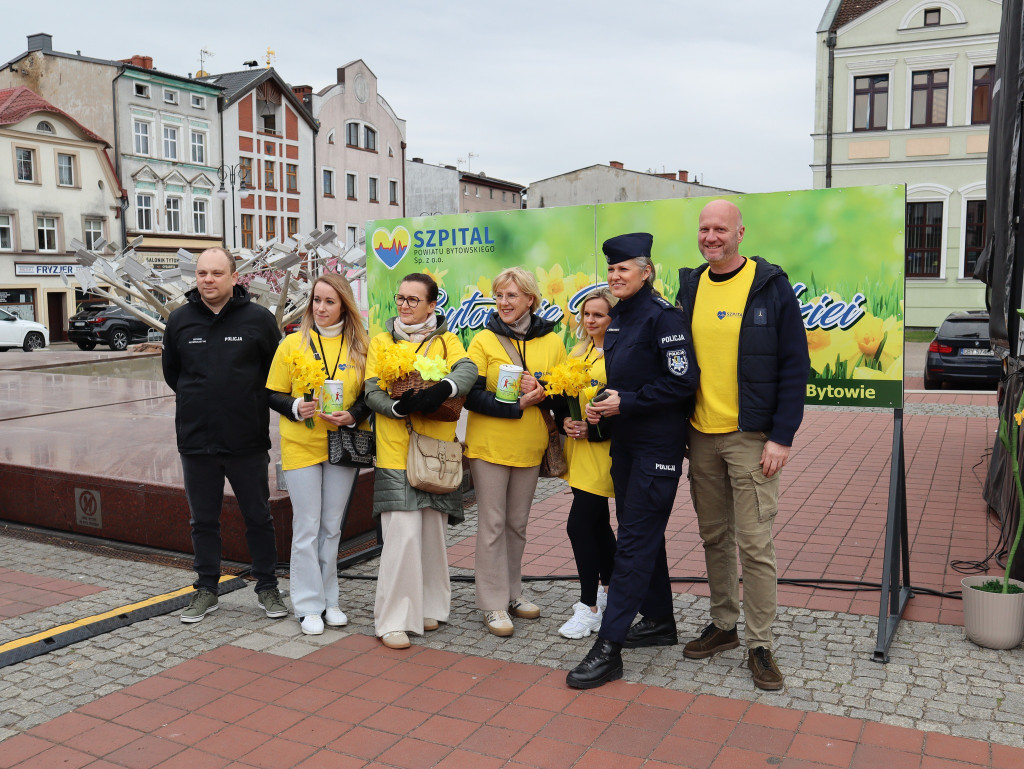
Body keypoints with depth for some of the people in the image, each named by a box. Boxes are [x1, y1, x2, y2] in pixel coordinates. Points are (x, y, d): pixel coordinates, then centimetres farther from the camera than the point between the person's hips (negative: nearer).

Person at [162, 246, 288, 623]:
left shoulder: (259, 319, -4)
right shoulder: (180, 320, 3)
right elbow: (171, 373, 16)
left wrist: (252, 403, 3)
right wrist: (201, 401, 10)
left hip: (248, 441, -2)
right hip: (196, 440, 2)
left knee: (259, 518, 9)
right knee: (203, 521, 12)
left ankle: (267, 588, 22)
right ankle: (206, 589, 26)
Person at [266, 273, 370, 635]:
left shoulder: (359, 346, 4)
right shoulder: (293, 343, 0)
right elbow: (274, 395, 2)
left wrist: (352, 416, -12)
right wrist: (296, 408, -17)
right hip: (301, 446, -2)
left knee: (332, 526, 12)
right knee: (307, 527, 2)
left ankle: (329, 599, 24)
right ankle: (309, 605, 13)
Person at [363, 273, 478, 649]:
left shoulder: (446, 340, 10)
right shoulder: (381, 341, 11)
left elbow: (468, 369, -10)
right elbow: (372, 391, 1)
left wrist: (443, 389, -31)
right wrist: (400, 406, -20)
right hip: (395, 452, -1)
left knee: (433, 531, 9)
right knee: (403, 533, -9)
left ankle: (430, 607, 26)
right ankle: (393, 620, 0)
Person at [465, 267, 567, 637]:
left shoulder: (551, 342, 4)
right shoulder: (483, 340, -3)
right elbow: (470, 395, -11)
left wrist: (541, 392, -14)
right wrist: (516, 405, -21)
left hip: (529, 447, 3)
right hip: (489, 445, -3)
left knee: (517, 523, 14)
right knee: (492, 523, 0)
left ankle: (512, 593, 28)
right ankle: (493, 604, 8)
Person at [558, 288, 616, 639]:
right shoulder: (579, 354, 13)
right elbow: (564, 396, 18)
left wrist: (592, 429, -20)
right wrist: (566, 420, -1)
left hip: (602, 451, -8)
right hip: (579, 450, 8)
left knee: (579, 524, -9)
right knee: (598, 522, 18)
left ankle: (590, 608, 2)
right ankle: (608, 589, 35)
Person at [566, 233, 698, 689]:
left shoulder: (663, 317, -13)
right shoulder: (617, 319, 13)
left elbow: (682, 381, -18)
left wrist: (626, 402, -19)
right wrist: (602, 405, 3)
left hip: (658, 445, -9)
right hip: (625, 441, 9)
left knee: (635, 540, -8)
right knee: (641, 532, 17)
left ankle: (608, 648, -6)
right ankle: (659, 621, 32)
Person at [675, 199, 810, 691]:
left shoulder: (771, 286, -5)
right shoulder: (689, 287, 9)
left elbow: (795, 365, -7)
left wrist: (782, 437, -12)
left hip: (752, 437, -5)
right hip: (700, 437, 5)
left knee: (754, 544, -2)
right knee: (713, 537, 13)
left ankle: (759, 644, 10)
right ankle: (722, 624, 28)